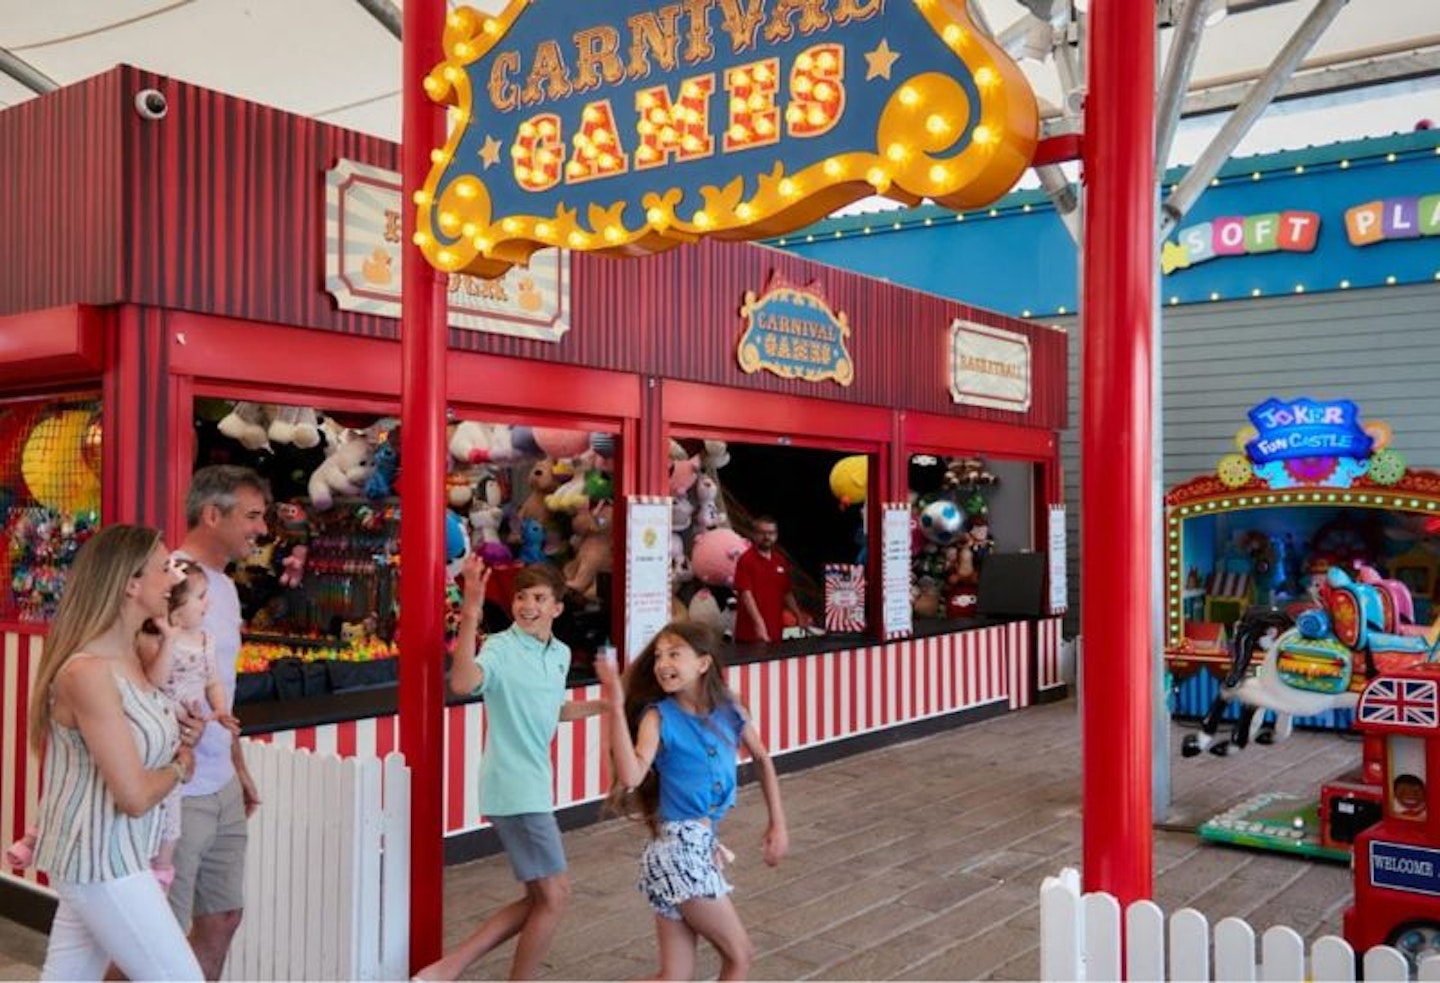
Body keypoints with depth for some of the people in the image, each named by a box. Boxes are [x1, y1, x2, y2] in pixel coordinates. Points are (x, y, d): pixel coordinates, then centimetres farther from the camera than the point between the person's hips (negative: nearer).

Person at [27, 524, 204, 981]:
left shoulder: (127, 655, 5)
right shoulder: (88, 672, -23)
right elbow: (135, 796, -22)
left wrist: (181, 734, 6)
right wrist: (180, 767, -4)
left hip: (114, 854, 9)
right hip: (100, 860, -9)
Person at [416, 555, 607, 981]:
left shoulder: (561, 653, 10)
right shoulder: (502, 647, -14)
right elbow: (462, 682, -37)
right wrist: (470, 614, -44)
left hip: (534, 787, 9)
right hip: (515, 790, -9)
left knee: (540, 899, 14)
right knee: (553, 896, -1)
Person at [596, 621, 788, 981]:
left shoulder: (729, 709, 5)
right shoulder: (658, 716, -10)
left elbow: (762, 760, 21)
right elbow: (631, 776, -27)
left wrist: (778, 823, 18)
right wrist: (617, 706, -30)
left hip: (704, 847, 6)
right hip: (678, 849, -6)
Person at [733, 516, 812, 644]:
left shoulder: (780, 561, 12)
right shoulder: (746, 560, -7)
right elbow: (746, 594, -15)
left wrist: (799, 615, 8)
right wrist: (759, 623, -24)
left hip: (775, 633, 6)